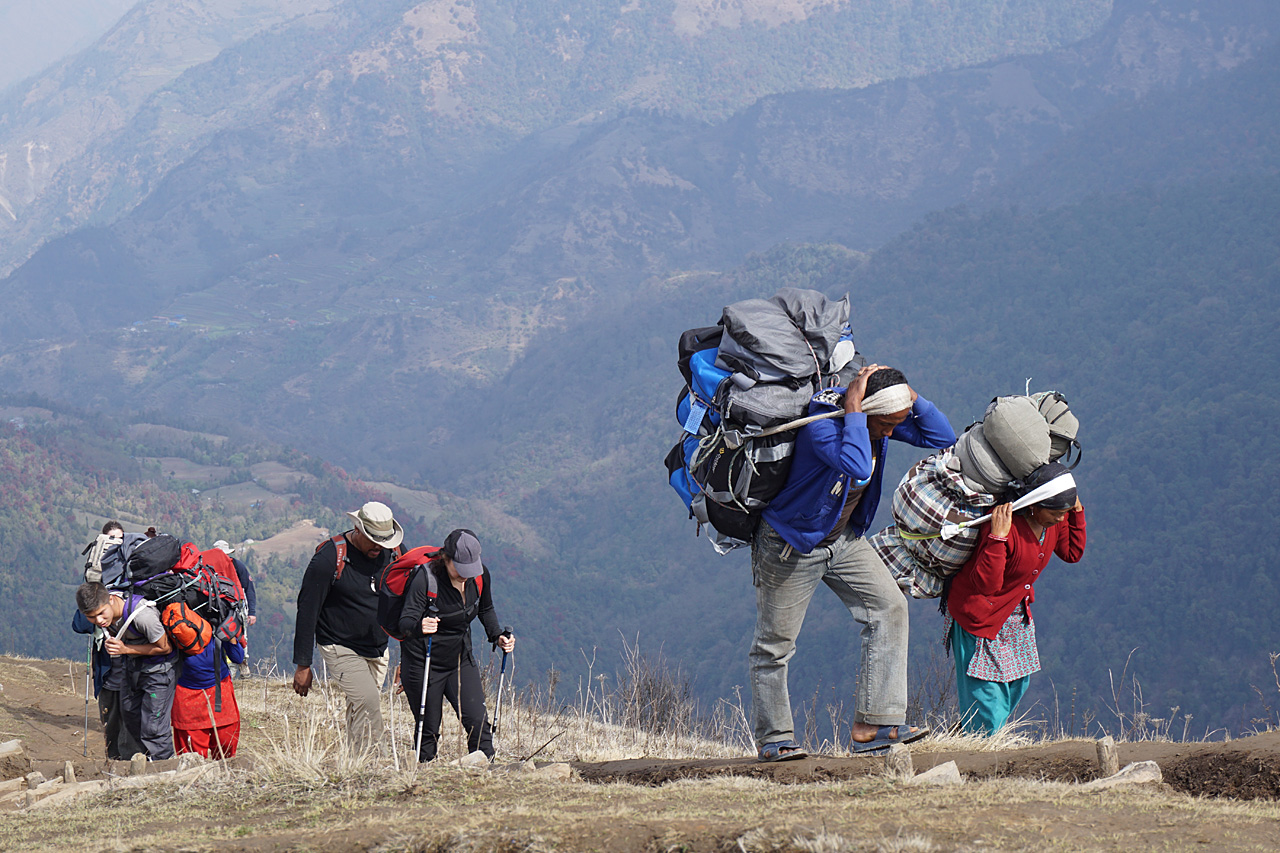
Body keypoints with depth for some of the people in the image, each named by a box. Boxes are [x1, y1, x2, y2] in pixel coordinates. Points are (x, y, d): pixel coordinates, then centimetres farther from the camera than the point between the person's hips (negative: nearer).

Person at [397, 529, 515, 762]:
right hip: (423, 664, -4)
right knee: (428, 730, 1)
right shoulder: (425, 578, -24)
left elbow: (486, 610, 13)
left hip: (460, 661, 4)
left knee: (478, 721, -8)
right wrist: (419, 627, -54)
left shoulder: (480, 575, -8)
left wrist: (497, 636, -4)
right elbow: (405, 623, -31)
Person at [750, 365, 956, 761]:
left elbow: (942, 437, -3)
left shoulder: (881, 419, -7)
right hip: (792, 545, -7)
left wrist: (910, 395, -16)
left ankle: (873, 724, -11)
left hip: (844, 539, 7)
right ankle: (772, 738, 20)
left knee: (889, 608, -10)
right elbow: (857, 468, -50)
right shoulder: (822, 427, -32)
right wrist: (854, 412, -41)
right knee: (775, 643, 2)